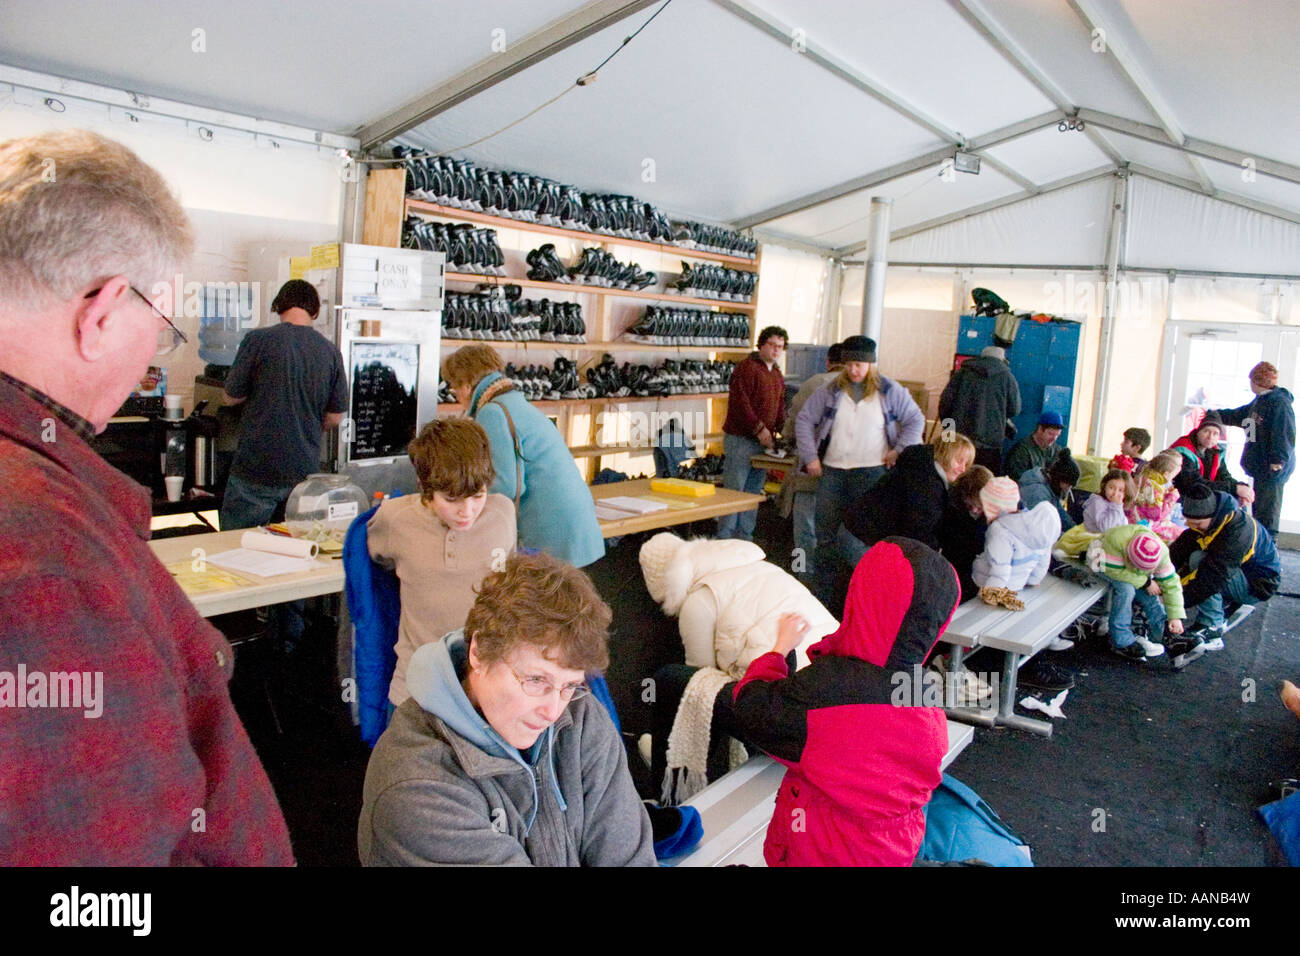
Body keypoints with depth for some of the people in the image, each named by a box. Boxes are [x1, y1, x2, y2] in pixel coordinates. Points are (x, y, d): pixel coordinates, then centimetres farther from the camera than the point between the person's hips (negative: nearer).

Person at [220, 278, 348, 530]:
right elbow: (334, 418, 6)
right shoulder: (330, 351, 1)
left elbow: (232, 397, 2)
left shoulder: (259, 340, -8)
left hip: (255, 471, -3)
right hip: (304, 471, 3)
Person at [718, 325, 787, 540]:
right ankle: (724, 538, 0)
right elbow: (740, 403, -18)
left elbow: (780, 407, 22)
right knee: (733, 489, -5)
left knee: (753, 491, 12)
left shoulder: (777, 375, 18)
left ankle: (745, 537, 20)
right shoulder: (747, 368, -10)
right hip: (740, 439, -9)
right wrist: (759, 429, -20)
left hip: (763, 441, 9)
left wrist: (783, 430, 5)